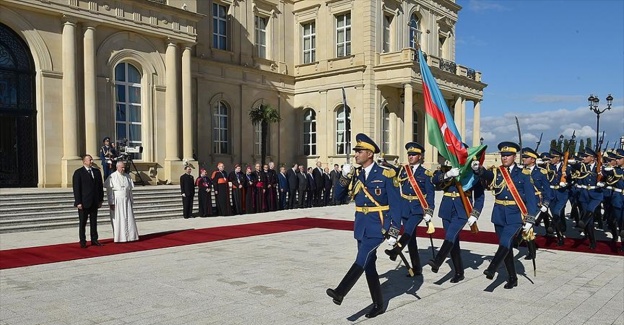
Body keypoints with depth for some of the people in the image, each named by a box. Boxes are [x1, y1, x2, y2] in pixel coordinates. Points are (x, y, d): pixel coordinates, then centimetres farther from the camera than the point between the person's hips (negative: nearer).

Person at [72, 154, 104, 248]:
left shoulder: (97, 171, 9)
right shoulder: (78, 173, -6)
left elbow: (100, 186, 12)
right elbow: (76, 188, -9)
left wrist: (100, 200, 7)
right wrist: (78, 202, -14)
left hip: (94, 202, 5)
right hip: (84, 203, -5)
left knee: (94, 222, 11)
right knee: (82, 223, 4)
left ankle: (94, 240, 18)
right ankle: (83, 242, 11)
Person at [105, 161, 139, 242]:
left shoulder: (127, 177, 8)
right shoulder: (112, 177, -6)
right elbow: (109, 191, -8)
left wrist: (131, 201, 10)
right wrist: (111, 203, -12)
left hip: (126, 201, 4)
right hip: (117, 201, -4)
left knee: (129, 219, 3)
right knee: (118, 220, 1)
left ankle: (130, 236, 10)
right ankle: (119, 237, 11)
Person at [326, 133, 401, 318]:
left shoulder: (385, 174, -9)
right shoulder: (355, 174, 7)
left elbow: (395, 203, -9)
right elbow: (339, 196, 7)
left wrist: (394, 231, -14)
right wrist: (344, 177, -10)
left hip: (378, 225, -6)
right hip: (361, 226, 6)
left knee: (362, 258, -21)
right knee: (369, 264, 10)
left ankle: (340, 293, -27)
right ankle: (378, 305, 21)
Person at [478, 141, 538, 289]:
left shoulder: (523, 174, -2)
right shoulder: (496, 171, 5)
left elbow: (531, 198, -5)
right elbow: (487, 175, -18)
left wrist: (529, 220, -11)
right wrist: (479, 169, -41)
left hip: (515, 216, -3)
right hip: (499, 215, 3)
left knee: (505, 242, -23)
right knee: (506, 247, 11)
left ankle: (492, 269, -22)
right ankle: (512, 278, 22)